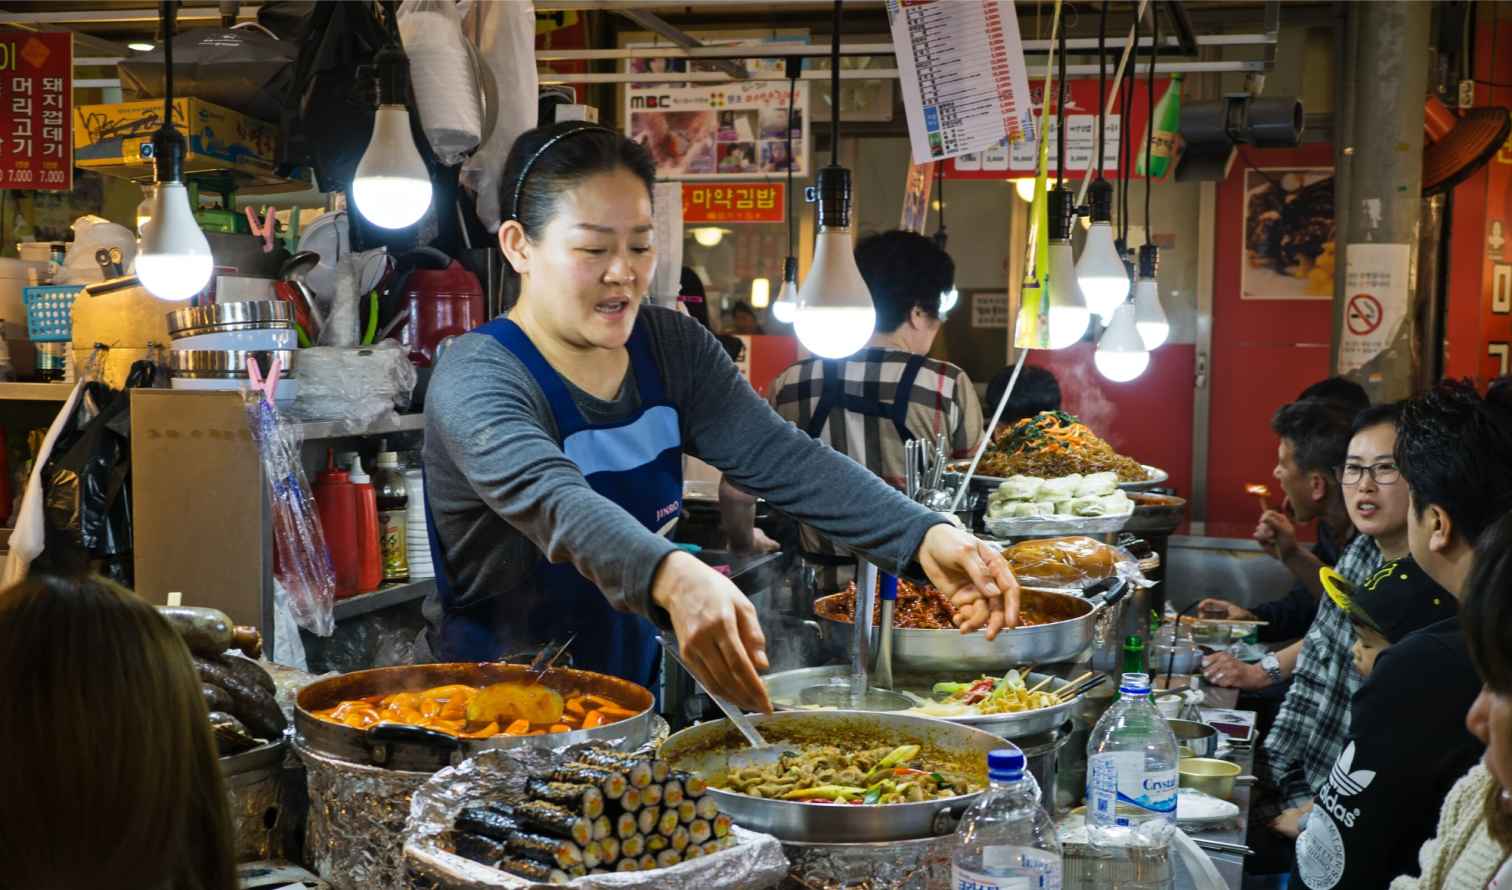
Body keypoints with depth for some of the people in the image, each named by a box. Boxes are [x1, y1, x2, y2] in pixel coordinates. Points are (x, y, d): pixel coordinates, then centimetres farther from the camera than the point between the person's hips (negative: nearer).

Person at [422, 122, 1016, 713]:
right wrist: (675, 579, -56)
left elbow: (780, 457, -11)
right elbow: (552, 501, -37)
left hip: (636, 690, 5)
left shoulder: (670, 347, 2)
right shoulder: (476, 380, -17)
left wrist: (924, 538, -27)